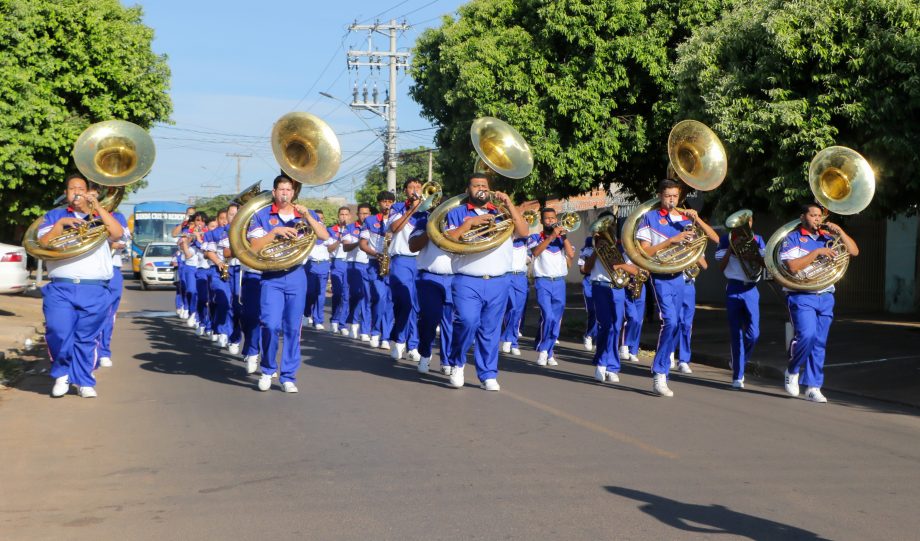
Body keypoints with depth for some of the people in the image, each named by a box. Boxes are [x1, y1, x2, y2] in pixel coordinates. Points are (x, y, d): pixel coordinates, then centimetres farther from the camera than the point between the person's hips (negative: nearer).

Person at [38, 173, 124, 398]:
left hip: (95, 290, 0)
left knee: (86, 338, 1)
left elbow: (118, 234, -4)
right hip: (60, 288, 0)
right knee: (58, 333, -14)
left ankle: (84, 382, 12)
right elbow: (43, 243, 2)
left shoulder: (100, 216, 16)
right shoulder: (54, 215, 16)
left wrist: (97, 207, -9)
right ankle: (61, 373, 8)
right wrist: (60, 224, -11)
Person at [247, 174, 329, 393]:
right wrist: (275, 231, -17)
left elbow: (324, 236, -3)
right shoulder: (261, 216, 4)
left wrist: (307, 216, -14)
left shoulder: (304, 214, 10)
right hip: (271, 277, -2)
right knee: (271, 325, -13)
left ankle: (288, 377, 11)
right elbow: (254, 247, -5)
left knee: (293, 328, 2)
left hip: (296, 276, 2)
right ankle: (267, 370, 9)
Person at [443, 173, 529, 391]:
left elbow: (523, 232, 2)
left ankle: (488, 375, 12)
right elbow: (447, 240, -3)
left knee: (491, 330, 4)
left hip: (498, 283, 3)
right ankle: (456, 364, 3)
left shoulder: (500, 213, 16)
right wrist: (469, 223, -11)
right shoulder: (457, 213, 11)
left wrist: (509, 204, -4)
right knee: (467, 322, -20)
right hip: (467, 282, -3)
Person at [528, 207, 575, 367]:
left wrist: (563, 236, -10)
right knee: (548, 316, -19)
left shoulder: (562, 239, 13)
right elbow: (536, 252, -16)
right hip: (543, 282, -4)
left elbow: (571, 254, -2)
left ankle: (549, 352, 15)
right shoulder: (535, 238, 4)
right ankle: (542, 349, -4)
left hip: (559, 283, 4)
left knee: (556, 319, 4)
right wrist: (552, 236, -19)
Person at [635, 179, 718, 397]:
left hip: (679, 277, 5)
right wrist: (672, 240, -16)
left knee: (674, 326, 6)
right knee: (670, 321, -20)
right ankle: (659, 374, -12)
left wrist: (697, 219, -8)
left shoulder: (685, 218, 10)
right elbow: (644, 252, -8)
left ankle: (662, 374, 15)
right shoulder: (650, 218, 0)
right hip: (661, 277, -5)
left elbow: (715, 238, 5)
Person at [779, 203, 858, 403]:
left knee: (819, 342, 3)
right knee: (806, 335, -21)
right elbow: (793, 266, -14)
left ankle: (813, 386, 8)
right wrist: (817, 252, -15)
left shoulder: (827, 237, 15)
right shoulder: (793, 238, 0)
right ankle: (792, 371, 4)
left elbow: (854, 251, 9)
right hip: (801, 296, -5)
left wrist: (839, 232, -1)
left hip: (825, 297, 5)